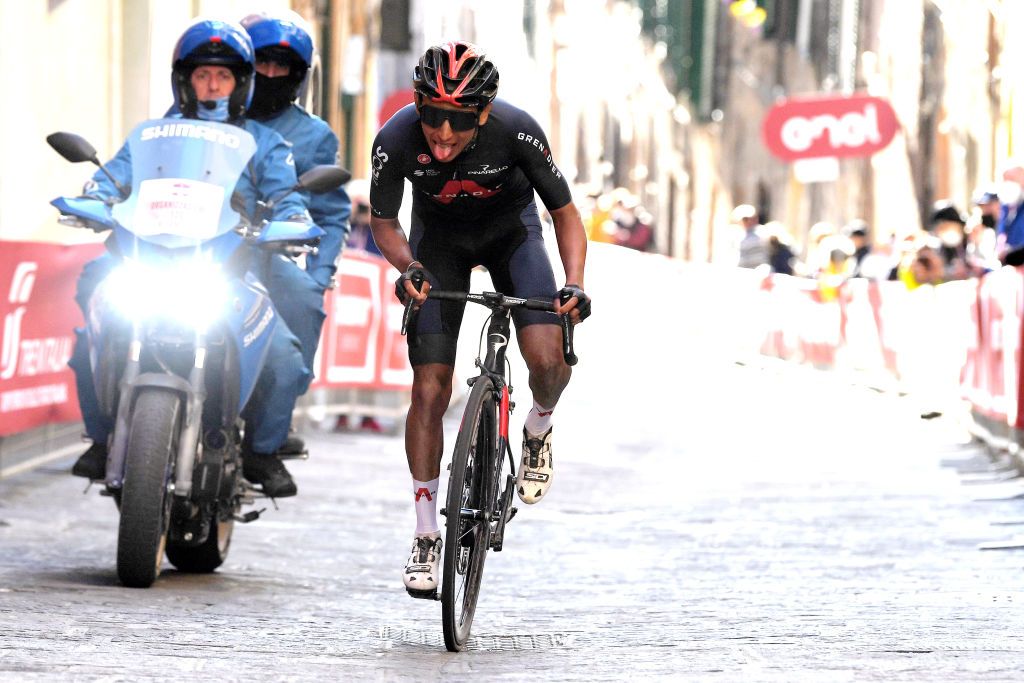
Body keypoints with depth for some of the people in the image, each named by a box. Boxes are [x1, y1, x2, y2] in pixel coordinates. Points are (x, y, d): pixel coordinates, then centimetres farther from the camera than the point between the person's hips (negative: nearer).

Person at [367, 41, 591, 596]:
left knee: (547, 358, -25)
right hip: (440, 239, 1)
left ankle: (539, 428, 11)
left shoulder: (516, 130, -32)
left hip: (511, 228, -1)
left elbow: (565, 213, -18)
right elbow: (383, 223, -12)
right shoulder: (396, 140, -30)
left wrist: (574, 283, -33)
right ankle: (426, 535, 4)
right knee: (430, 389, -8)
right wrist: (407, 267, -32)